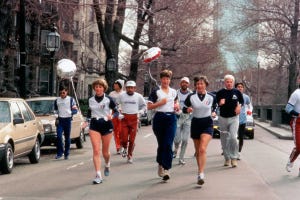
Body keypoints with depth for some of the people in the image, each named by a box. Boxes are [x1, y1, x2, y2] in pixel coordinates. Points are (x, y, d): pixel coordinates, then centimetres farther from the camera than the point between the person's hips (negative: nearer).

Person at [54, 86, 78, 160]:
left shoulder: (71, 99, 4)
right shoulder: (57, 100, 9)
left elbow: (75, 110, 3)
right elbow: (55, 110, 20)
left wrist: (71, 112, -18)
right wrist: (56, 118, 4)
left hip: (67, 119, -1)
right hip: (60, 120, 1)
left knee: (67, 137, 4)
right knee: (59, 136, -12)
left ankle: (66, 154, 12)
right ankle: (59, 153, -4)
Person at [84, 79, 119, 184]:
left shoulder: (108, 99, -5)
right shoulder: (91, 100, 5)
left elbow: (116, 111, -2)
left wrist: (112, 116, -22)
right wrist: (86, 121, 8)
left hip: (106, 125, -2)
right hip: (94, 126, 2)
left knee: (105, 151, 9)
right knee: (96, 151, -11)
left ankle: (107, 165, 44)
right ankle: (98, 176, -12)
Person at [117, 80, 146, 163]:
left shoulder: (138, 96, 3)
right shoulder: (121, 96, 2)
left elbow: (144, 106, 16)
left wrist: (140, 112, 2)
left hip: (134, 119, 0)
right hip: (124, 118, 0)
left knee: (132, 139, 2)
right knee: (124, 138, -9)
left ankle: (129, 156, 18)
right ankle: (125, 148, 25)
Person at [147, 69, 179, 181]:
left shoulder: (173, 92, 13)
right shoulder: (156, 91, 1)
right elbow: (149, 106, -4)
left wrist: (177, 106, 8)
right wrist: (160, 103, -15)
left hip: (171, 118, 2)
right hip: (159, 118, -2)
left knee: (168, 145, -10)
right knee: (161, 144, 8)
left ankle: (166, 169, -14)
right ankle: (160, 165, 29)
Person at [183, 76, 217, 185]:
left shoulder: (211, 97, -2)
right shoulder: (191, 97, -2)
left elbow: (214, 107, 16)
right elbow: (184, 108, 5)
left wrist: (214, 113, -5)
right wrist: (187, 110, -17)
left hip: (207, 124, -2)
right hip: (195, 124, 2)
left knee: (202, 149, -19)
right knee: (197, 151, 12)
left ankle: (201, 175, -24)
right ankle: (200, 171, 31)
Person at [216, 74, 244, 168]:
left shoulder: (237, 92, 0)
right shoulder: (220, 93, -1)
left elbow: (242, 100, 16)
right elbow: (215, 103, 4)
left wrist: (239, 105, -4)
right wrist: (220, 103, -17)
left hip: (234, 118, -2)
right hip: (223, 118, 2)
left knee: (233, 137, -17)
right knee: (224, 140, 8)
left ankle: (234, 158, -10)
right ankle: (227, 158, 20)